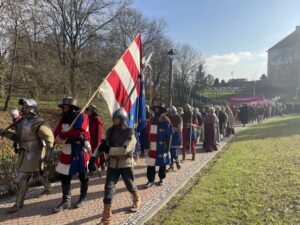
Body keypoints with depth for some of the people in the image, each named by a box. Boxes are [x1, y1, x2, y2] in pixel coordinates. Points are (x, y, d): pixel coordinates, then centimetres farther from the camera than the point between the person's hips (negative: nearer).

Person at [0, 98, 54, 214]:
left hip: (33, 155, -9)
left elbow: (49, 137, -21)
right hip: (24, 154, 9)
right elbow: (18, 137, 13)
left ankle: (18, 204, 18)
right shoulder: (21, 121, 6)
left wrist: (48, 153, -24)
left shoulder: (37, 123, -20)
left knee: (20, 180, -2)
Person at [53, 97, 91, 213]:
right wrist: (69, 138, -24)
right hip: (67, 152, 5)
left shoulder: (82, 117, -11)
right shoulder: (63, 119, 6)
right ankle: (66, 201, 21)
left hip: (81, 152, -5)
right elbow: (57, 135, -3)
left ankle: (82, 198, 29)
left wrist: (63, 136, -14)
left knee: (83, 176, 10)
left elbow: (78, 132, -25)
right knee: (64, 176, 6)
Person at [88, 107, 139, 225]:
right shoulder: (111, 131, 0)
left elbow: (124, 150, -26)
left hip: (126, 164, -3)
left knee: (130, 185, 16)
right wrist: (93, 158, -5)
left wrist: (108, 149, -26)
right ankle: (106, 215, 7)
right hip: (113, 164, 4)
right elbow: (102, 145, 5)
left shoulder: (130, 133, -16)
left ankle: (136, 201, 47)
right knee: (109, 187, -3)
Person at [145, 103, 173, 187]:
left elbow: (169, 135, -10)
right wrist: (148, 144, 11)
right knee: (150, 163, 2)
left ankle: (161, 179, 30)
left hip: (162, 147, -4)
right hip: (152, 147, 4)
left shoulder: (166, 121, -11)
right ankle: (150, 180, 13)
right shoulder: (152, 120, 5)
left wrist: (167, 147, -13)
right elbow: (150, 133, 12)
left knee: (162, 163, 12)